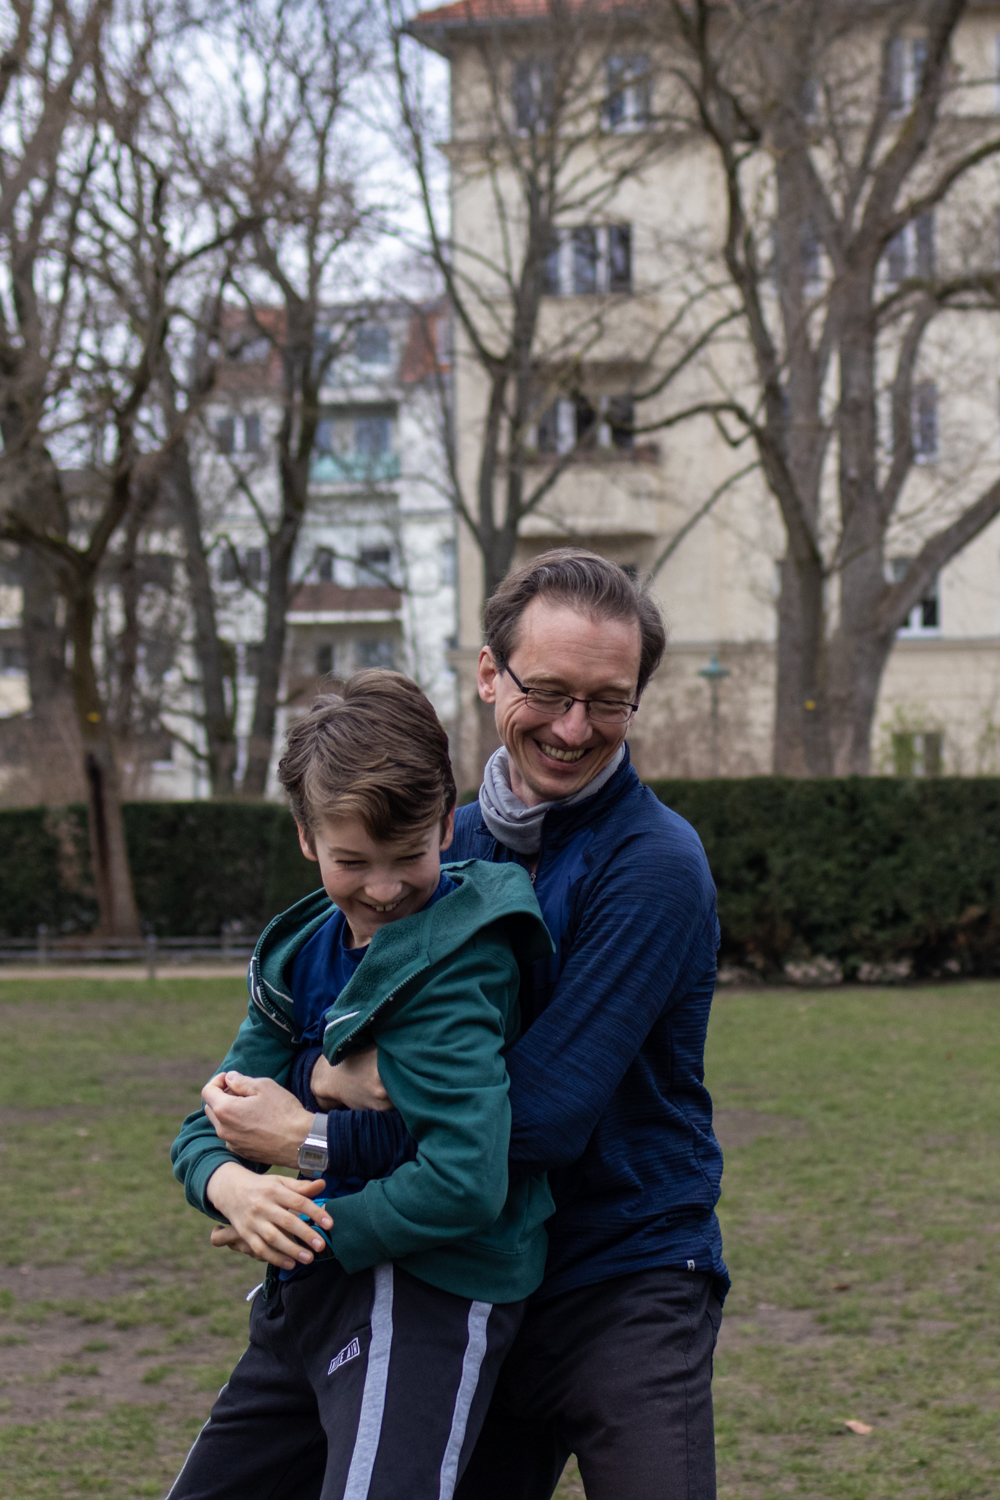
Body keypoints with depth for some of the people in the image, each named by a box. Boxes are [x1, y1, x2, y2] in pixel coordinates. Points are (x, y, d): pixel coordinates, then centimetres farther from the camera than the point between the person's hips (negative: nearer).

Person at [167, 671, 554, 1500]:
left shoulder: (456, 959, -16)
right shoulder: (300, 955, 8)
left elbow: (466, 1182, -25)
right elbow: (205, 1127, 8)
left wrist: (314, 1233, -16)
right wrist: (232, 1188, -15)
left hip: (428, 1294, -8)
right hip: (316, 1290, 8)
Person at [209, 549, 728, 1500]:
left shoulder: (653, 867, -16)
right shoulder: (447, 847, 6)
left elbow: (542, 1115, -23)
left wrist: (317, 1147, -18)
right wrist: (328, 1075, -17)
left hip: (628, 1286, -6)